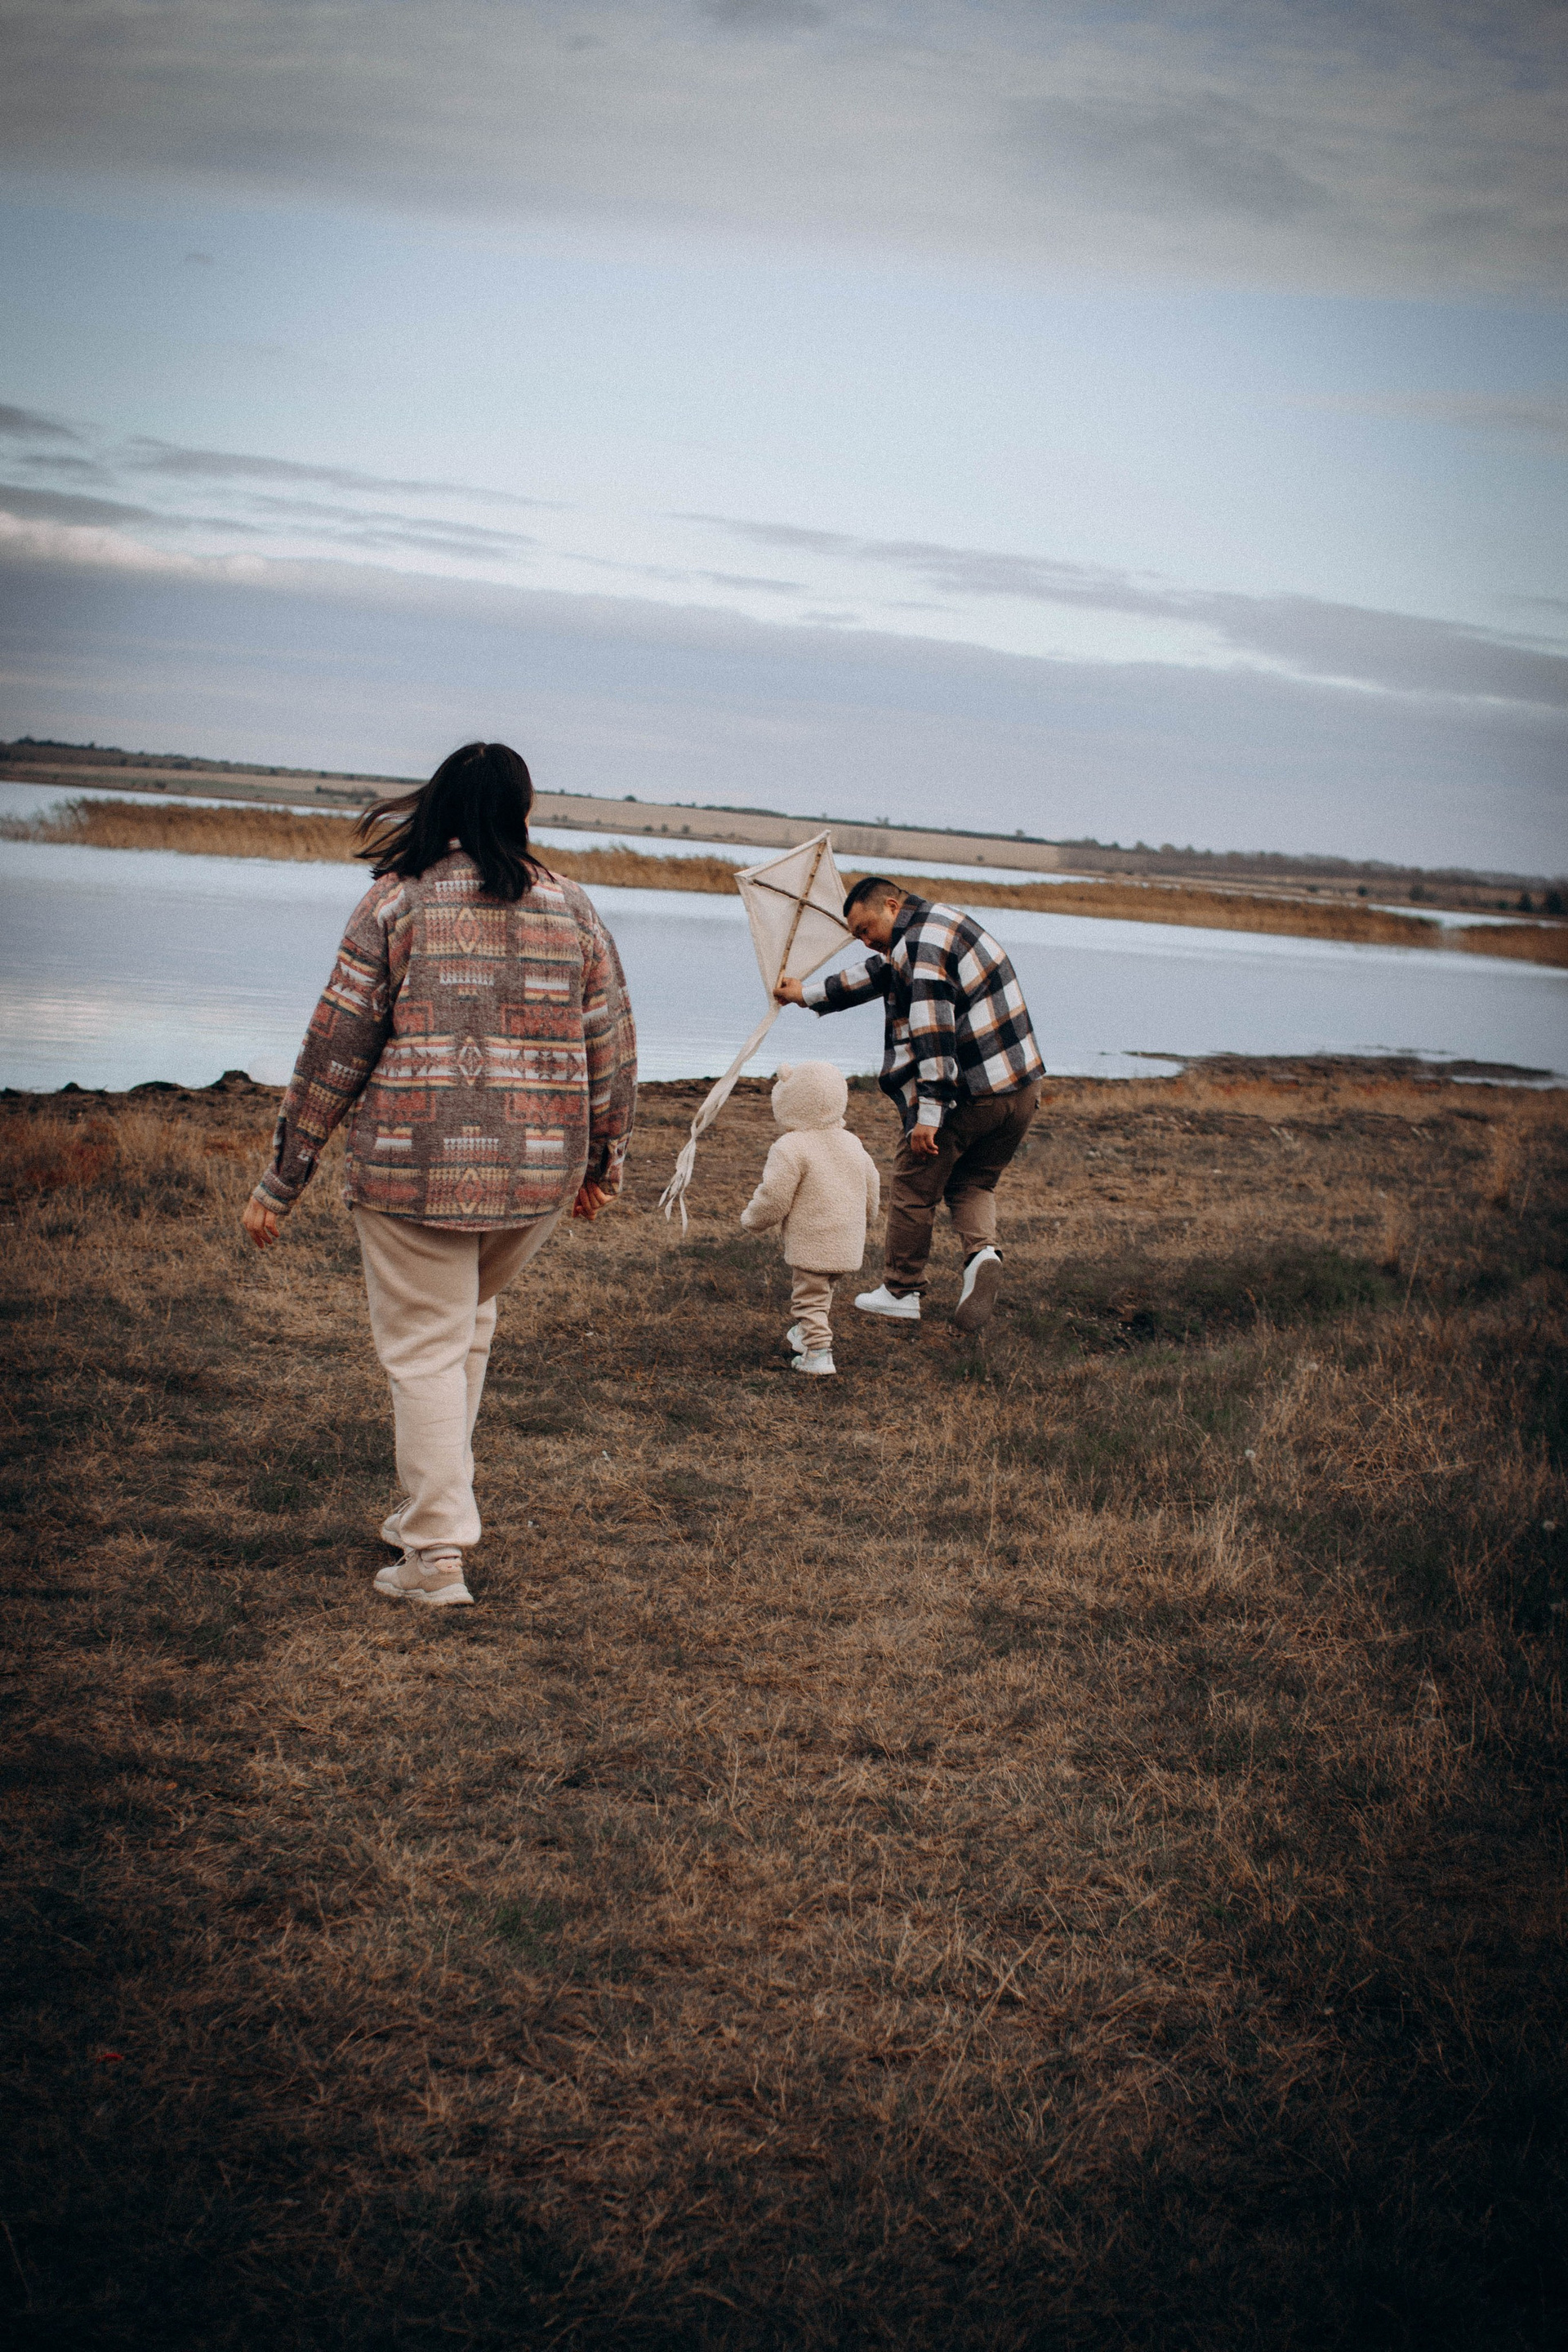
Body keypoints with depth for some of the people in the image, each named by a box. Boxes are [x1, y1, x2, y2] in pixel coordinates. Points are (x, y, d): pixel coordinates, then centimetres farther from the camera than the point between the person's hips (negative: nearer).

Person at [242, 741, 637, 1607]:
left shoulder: (399, 900, -3)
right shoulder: (570, 907, 7)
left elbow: (336, 1045, -4)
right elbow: (611, 1047, 10)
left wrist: (280, 1182, 2)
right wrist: (600, 1164, 24)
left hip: (417, 1167, -4)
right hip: (540, 1175, 4)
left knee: (425, 1347, 4)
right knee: (468, 1319, 24)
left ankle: (436, 1557, 2)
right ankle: (432, 1506, 29)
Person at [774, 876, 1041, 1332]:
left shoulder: (923, 944, -16)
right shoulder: (939, 924, 17)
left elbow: (933, 1031, -25)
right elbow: (882, 973, 31)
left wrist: (928, 1112, -28)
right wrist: (809, 993, 38)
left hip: (967, 1096, -9)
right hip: (1021, 1089, 9)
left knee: (914, 1188, 9)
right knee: (971, 1183, 23)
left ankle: (901, 1292, 20)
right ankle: (981, 1251, -5)